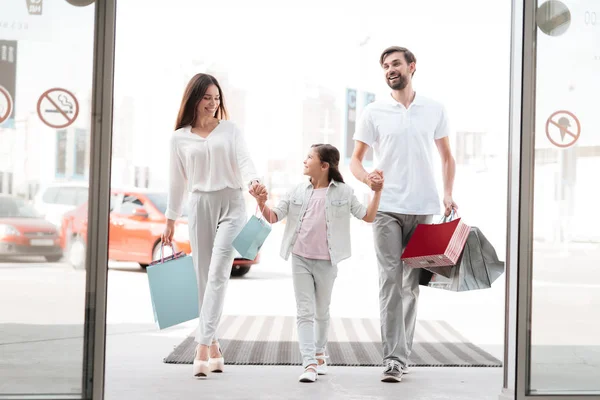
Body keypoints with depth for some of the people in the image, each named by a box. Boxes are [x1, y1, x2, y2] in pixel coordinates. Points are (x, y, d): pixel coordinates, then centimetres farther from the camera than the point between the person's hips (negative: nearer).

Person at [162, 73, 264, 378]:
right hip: (200, 206, 2)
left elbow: (244, 160, -4)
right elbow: (177, 181, 15)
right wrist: (170, 220, 15)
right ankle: (213, 348, 8)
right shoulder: (180, 138, 11)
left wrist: (253, 180, -27)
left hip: (231, 204, -2)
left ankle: (203, 347, -21)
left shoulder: (230, 130, 8)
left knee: (217, 273, -15)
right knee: (204, 277, 1)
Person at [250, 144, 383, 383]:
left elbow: (368, 217, -1)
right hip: (300, 259, 1)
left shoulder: (342, 192, -2)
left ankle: (320, 354, 34)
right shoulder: (298, 192, 3)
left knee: (322, 312, 14)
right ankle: (309, 364, -8)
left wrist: (377, 192, -11)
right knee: (305, 312, -4)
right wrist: (262, 203, -16)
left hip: (326, 262, -1)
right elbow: (273, 217, 2)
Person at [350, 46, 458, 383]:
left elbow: (447, 156, 16)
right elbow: (356, 158, 7)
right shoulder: (374, 112, 4)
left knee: (412, 284, 7)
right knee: (391, 281, -9)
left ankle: (402, 353, 17)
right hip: (387, 209, -2)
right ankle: (394, 358, -10)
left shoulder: (434, 110, 8)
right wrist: (366, 177, -15)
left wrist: (448, 193, 2)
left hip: (424, 209, 2)